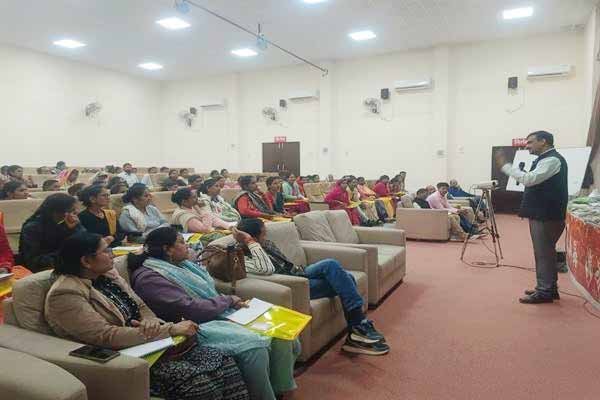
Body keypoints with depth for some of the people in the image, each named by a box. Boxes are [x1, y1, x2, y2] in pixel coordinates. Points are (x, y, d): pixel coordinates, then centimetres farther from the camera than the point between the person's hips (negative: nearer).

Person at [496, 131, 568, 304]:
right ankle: (547, 288, 24)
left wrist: (505, 165, -21)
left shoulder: (552, 160, -15)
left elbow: (530, 179, -25)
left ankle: (545, 291, 3)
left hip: (546, 215, -10)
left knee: (544, 253, -4)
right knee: (544, 252, 15)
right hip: (541, 213, 10)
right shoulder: (546, 159, 18)